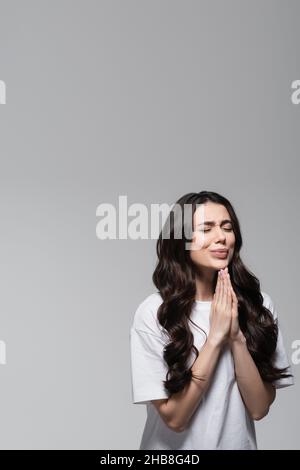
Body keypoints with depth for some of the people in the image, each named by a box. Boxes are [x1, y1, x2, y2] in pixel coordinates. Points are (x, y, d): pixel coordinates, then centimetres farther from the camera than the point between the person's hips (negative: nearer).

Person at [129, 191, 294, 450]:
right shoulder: (153, 312, -20)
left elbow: (259, 408, -11)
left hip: (238, 443, 3)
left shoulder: (258, 304, -11)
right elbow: (174, 418, -19)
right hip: (177, 447, -2)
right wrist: (215, 337, -25)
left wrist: (237, 337, -25)